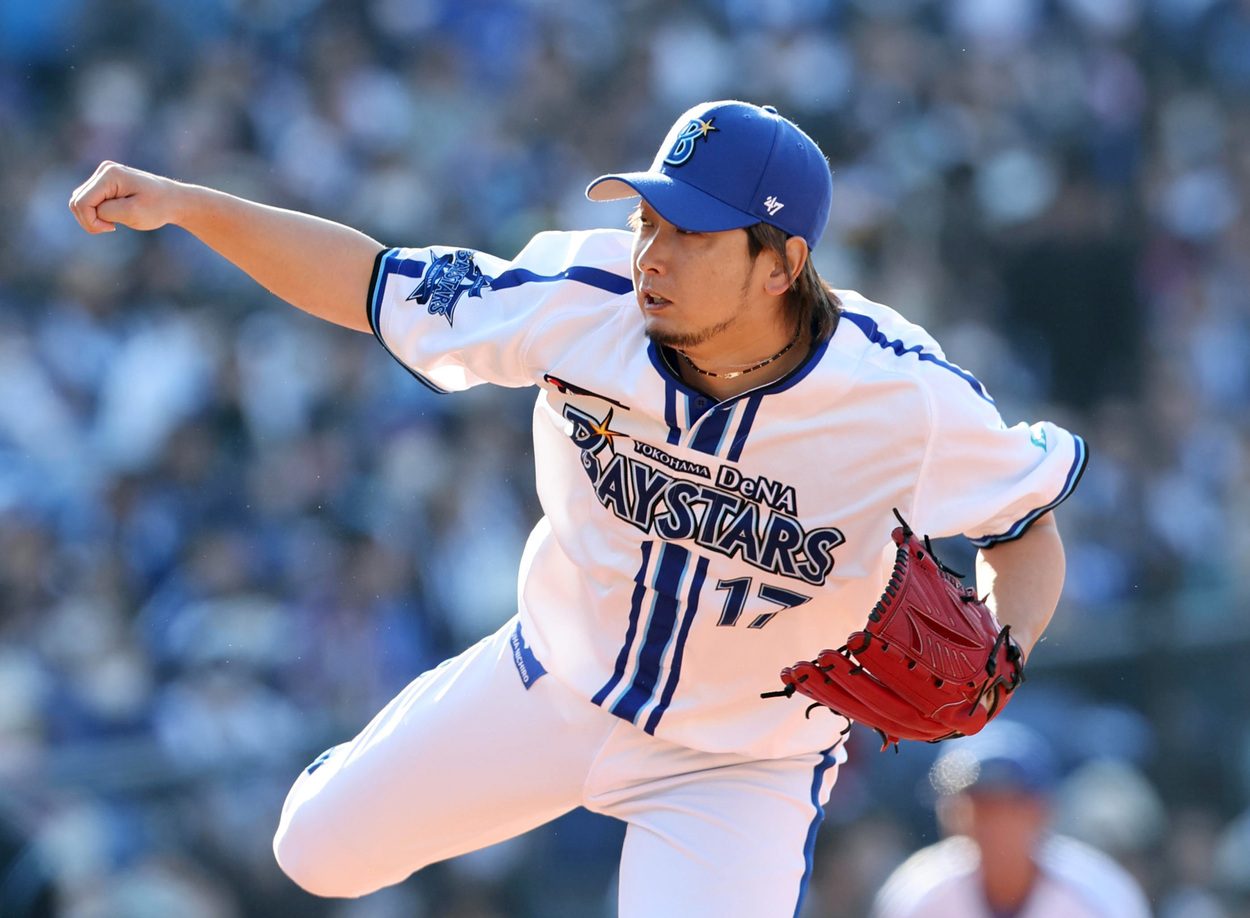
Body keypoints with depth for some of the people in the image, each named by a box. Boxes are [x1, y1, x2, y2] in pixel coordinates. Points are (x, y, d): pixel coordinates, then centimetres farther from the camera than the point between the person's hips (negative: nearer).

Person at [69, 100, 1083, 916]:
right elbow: (367, 281, -12)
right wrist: (189, 205, -23)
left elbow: (1028, 527, -13)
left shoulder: (907, 397, -30)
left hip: (745, 764, -3)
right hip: (553, 690, 3)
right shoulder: (579, 304, -25)